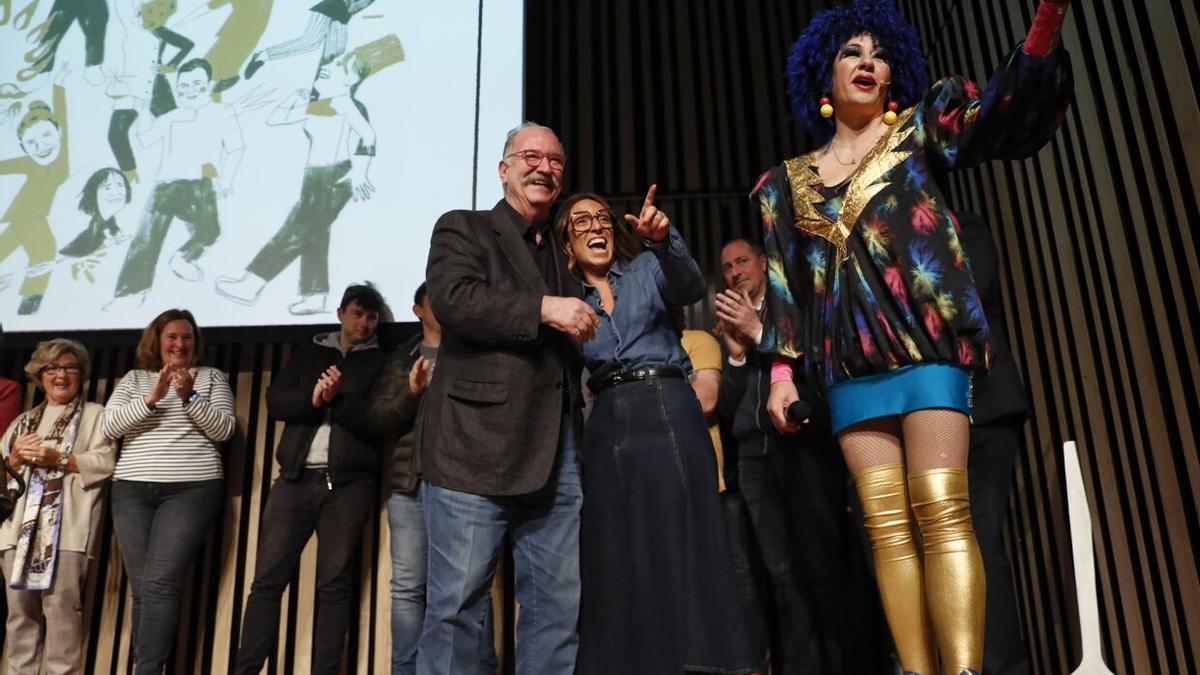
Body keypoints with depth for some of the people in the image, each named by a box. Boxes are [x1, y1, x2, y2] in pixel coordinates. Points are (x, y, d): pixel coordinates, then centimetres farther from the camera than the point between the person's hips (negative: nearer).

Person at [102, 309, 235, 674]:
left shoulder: (212, 377, 10)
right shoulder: (133, 379, 16)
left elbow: (224, 429, -1)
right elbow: (108, 426, 2)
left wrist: (189, 397, -14)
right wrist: (151, 398, -12)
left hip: (192, 489, -3)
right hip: (132, 490, 3)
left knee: (160, 583, -14)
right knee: (142, 587, 0)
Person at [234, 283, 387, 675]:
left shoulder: (380, 363, 10)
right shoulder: (308, 354, 18)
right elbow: (276, 401, 5)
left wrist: (337, 400, -13)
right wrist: (312, 398, -13)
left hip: (349, 483, -2)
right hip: (297, 478, 2)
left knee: (334, 584, 0)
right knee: (268, 578, -1)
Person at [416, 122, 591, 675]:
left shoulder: (562, 254, 25)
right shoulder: (462, 229, 7)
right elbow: (452, 299, -13)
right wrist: (542, 310, -16)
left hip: (558, 456, 6)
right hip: (476, 445, -6)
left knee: (559, 608, 7)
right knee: (457, 604, -2)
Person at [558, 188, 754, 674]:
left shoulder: (646, 268, 11)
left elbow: (689, 287, -12)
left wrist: (663, 239, -29)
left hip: (669, 411, -2)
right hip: (607, 426, 3)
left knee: (682, 548, -7)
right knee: (618, 563, 1)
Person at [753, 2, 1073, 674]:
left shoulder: (918, 129, 13)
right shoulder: (789, 181, 19)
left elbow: (1005, 111, -6)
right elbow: (786, 284, 15)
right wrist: (782, 369, 6)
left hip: (927, 340, -3)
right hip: (850, 362, 3)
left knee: (941, 509, -13)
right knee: (886, 525, -1)